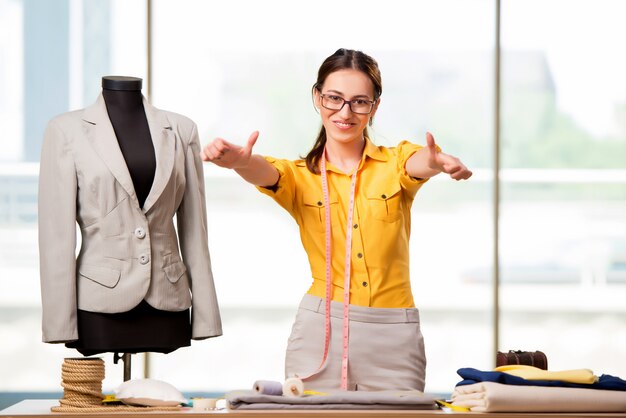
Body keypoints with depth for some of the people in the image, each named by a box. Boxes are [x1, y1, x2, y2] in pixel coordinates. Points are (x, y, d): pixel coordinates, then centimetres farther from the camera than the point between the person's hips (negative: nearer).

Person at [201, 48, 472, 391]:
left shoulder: (395, 162, 5)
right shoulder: (299, 176, 5)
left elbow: (419, 163, -19)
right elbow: (265, 173, -17)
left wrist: (438, 162, -44)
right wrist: (239, 160, -42)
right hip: (321, 332, 0)